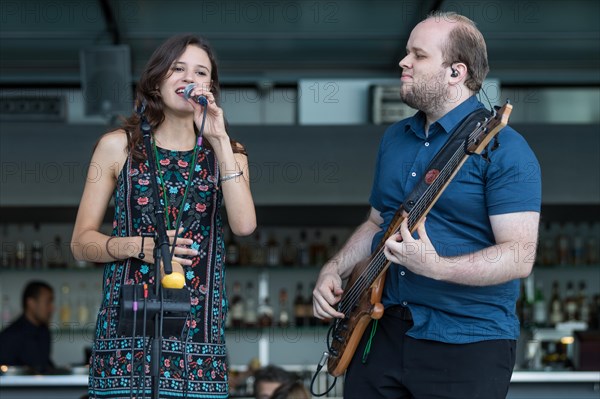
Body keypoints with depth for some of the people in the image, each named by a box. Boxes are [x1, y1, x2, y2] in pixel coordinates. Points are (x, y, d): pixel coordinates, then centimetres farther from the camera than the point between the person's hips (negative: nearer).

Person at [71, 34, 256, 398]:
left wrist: (219, 140, -9)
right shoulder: (119, 146, 5)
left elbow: (244, 225, -9)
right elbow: (82, 241, 5)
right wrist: (139, 246, -12)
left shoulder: (226, 153, 10)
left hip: (198, 330, 1)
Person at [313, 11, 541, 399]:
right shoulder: (395, 137, 12)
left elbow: (519, 257, -19)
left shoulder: (503, 148, -13)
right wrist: (334, 270, 6)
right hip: (382, 330, 7)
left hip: (467, 345, -6)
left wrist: (434, 267, -31)